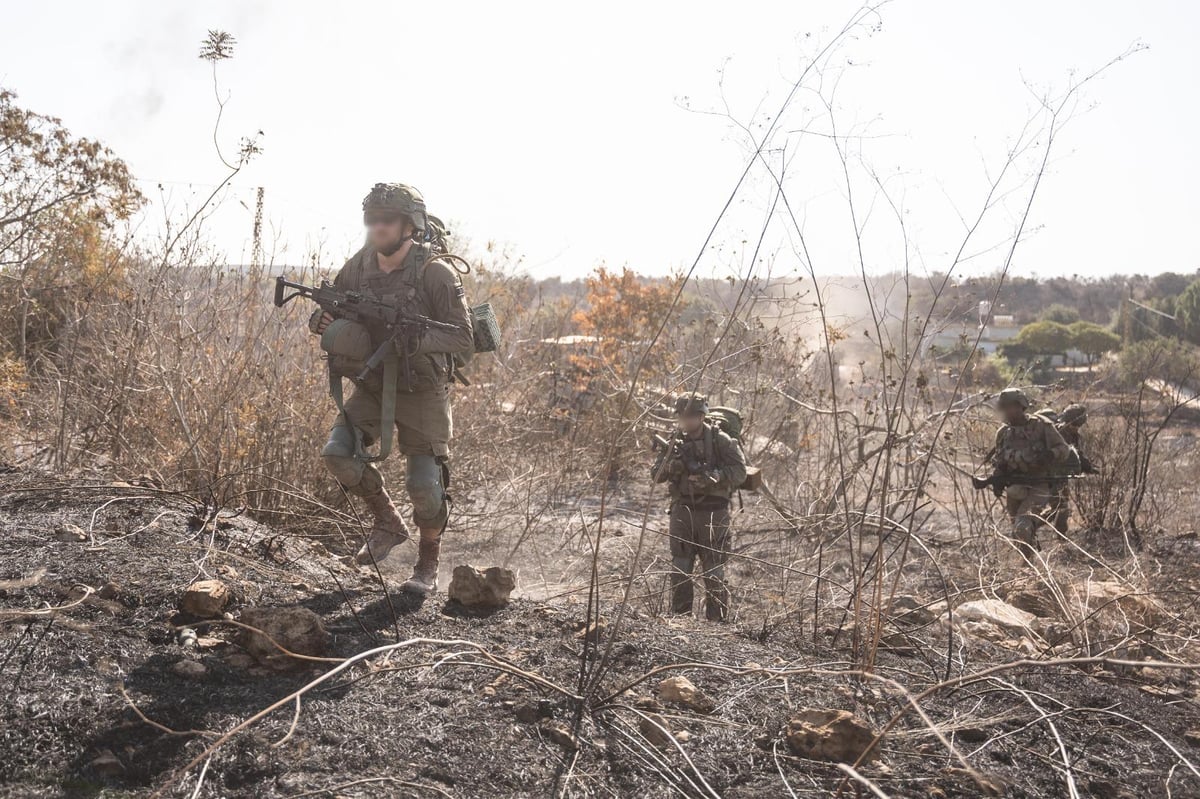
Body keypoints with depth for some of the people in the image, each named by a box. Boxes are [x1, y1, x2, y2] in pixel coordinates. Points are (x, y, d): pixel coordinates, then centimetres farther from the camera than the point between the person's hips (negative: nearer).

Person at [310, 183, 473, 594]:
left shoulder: (435, 273, -17)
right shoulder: (358, 266, -2)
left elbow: (462, 336, -18)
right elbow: (328, 310, 8)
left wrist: (416, 340, -34)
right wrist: (322, 322, -16)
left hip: (422, 392, -4)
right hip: (372, 387, 4)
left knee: (425, 485, -5)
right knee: (338, 453, -14)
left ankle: (428, 566, 20)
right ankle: (387, 522, 10)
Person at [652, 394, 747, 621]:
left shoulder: (720, 440, -4)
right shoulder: (675, 442, 6)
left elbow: (739, 471, -9)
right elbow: (657, 474, 3)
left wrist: (711, 477, -23)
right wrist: (674, 464, -17)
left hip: (713, 511, -3)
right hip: (682, 511, 3)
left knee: (714, 569, 3)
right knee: (679, 569, 5)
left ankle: (717, 620, 9)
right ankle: (679, 618, 14)